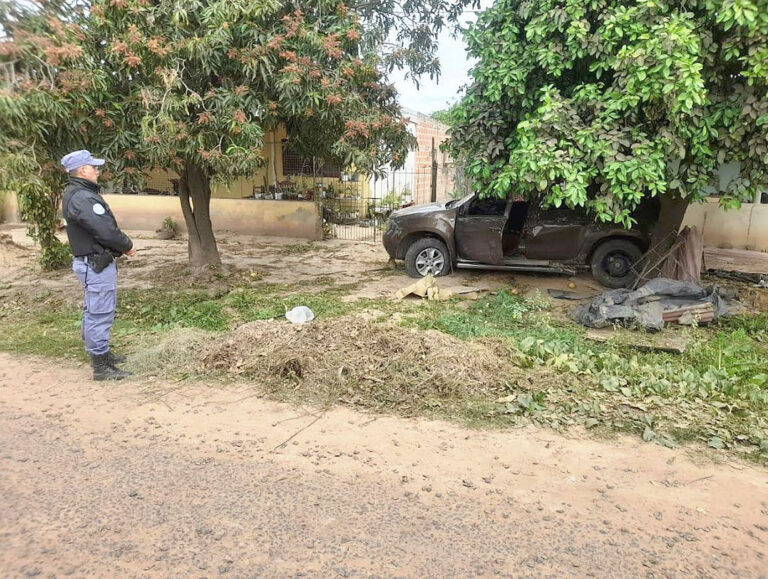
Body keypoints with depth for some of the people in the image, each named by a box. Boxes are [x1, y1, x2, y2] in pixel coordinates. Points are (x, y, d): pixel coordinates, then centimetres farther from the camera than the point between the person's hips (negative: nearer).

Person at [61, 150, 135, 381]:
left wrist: (121, 245, 4)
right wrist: (127, 246, -9)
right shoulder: (82, 198, -22)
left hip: (92, 262, 11)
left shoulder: (76, 194, 12)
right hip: (97, 264, -11)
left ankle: (100, 353, 35)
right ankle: (101, 366, 2)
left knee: (94, 312, 20)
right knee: (100, 314, -5)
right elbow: (106, 231, -25)